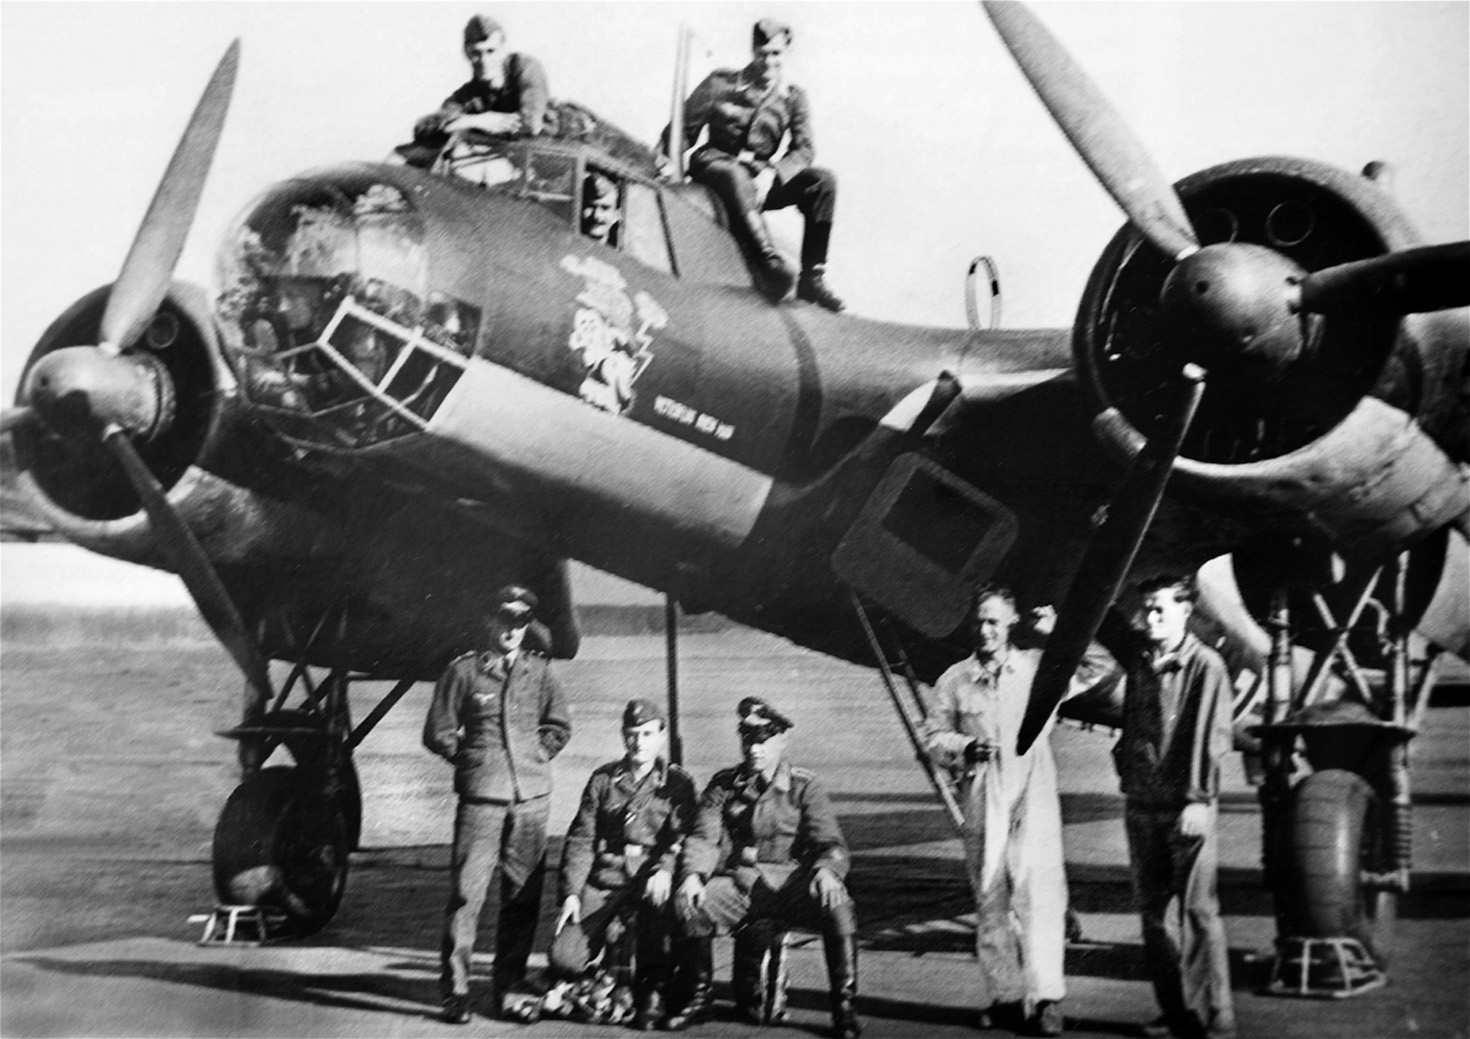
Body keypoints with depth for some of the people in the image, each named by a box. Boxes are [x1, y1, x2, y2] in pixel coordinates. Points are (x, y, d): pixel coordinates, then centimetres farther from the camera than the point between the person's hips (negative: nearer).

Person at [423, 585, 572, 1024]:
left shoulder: (539, 671, 10)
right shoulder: (463, 670, 2)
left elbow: (559, 726, 17)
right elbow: (438, 732, 5)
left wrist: (532, 758, 8)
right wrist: (474, 761, 4)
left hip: (532, 795, 3)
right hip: (481, 796, -3)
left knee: (523, 894, 5)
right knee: (467, 889, -7)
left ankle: (510, 987, 13)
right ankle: (455, 991, -2)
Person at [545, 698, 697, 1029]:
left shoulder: (677, 783, 8)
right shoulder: (602, 779, 14)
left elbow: (682, 837, -5)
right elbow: (581, 839, 9)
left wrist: (665, 869, -26)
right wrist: (571, 893, -2)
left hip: (650, 881, -2)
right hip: (604, 880, 2)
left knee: (658, 903, -40)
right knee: (565, 959, -17)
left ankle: (651, 993, -18)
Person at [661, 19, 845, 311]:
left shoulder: (793, 97, 9)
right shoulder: (722, 83, 5)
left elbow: (803, 149, -2)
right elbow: (683, 128, 6)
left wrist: (770, 175, -21)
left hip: (762, 179, 3)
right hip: (716, 164, -3)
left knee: (823, 180, -21)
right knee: (736, 176, -40)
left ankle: (812, 278, -25)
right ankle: (769, 263, -55)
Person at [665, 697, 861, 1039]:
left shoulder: (805, 787, 4)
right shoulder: (723, 785, 11)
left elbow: (829, 842, -6)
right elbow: (703, 838, 2)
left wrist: (827, 870, -31)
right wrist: (692, 875, -21)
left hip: (791, 881, -2)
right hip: (738, 880, 2)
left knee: (838, 906, -32)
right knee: (690, 905, -26)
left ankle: (844, 1006, -19)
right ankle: (700, 994, -3)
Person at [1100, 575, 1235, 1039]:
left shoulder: (1206, 666, -8)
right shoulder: (1138, 654, 8)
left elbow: (1212, 737, -12)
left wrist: (1198, 800, -17)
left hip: (1186, 807, -6)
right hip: (1141, 802, 6)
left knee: (1197, 909, -6)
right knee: (1152, 909, 9)